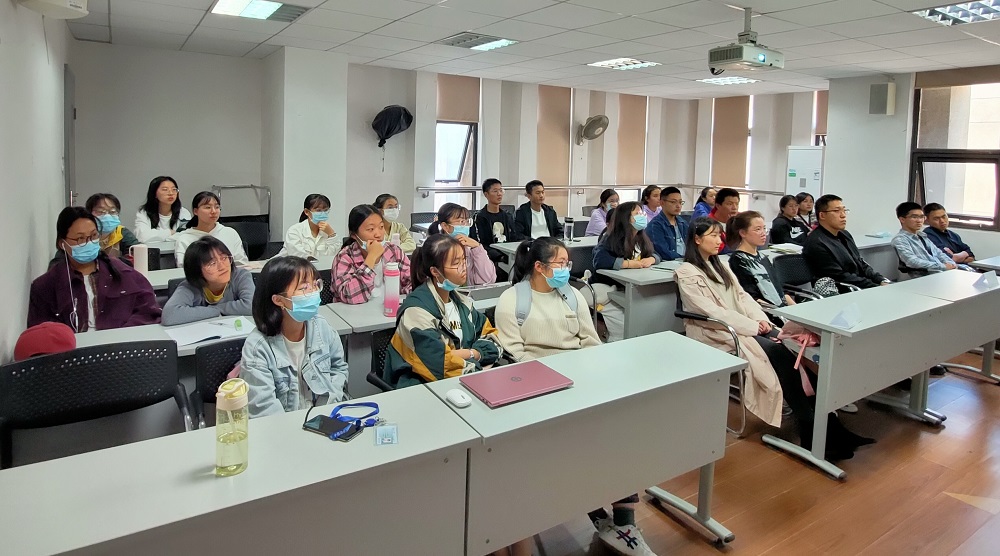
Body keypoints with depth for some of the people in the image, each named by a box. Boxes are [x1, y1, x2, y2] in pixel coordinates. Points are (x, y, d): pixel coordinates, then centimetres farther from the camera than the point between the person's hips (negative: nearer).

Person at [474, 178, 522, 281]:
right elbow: (481, 245, -7)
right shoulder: (480, 217, 2)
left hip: (508, 255, 5)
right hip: (492, 259, -5)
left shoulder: (508, 216, 21)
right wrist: (500, 256, -21)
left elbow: (514, 239, 17)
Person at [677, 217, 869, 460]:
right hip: (716, 332, -7)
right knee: (778, 353, -26)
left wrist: (761, 320, -5)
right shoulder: (686, 273, -8)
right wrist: (753, 327, -16)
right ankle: (811, 430, -22)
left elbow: (742, 296, 13)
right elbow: (711, 311, -16)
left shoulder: (719, 265, 18)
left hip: (744, 326, 7)